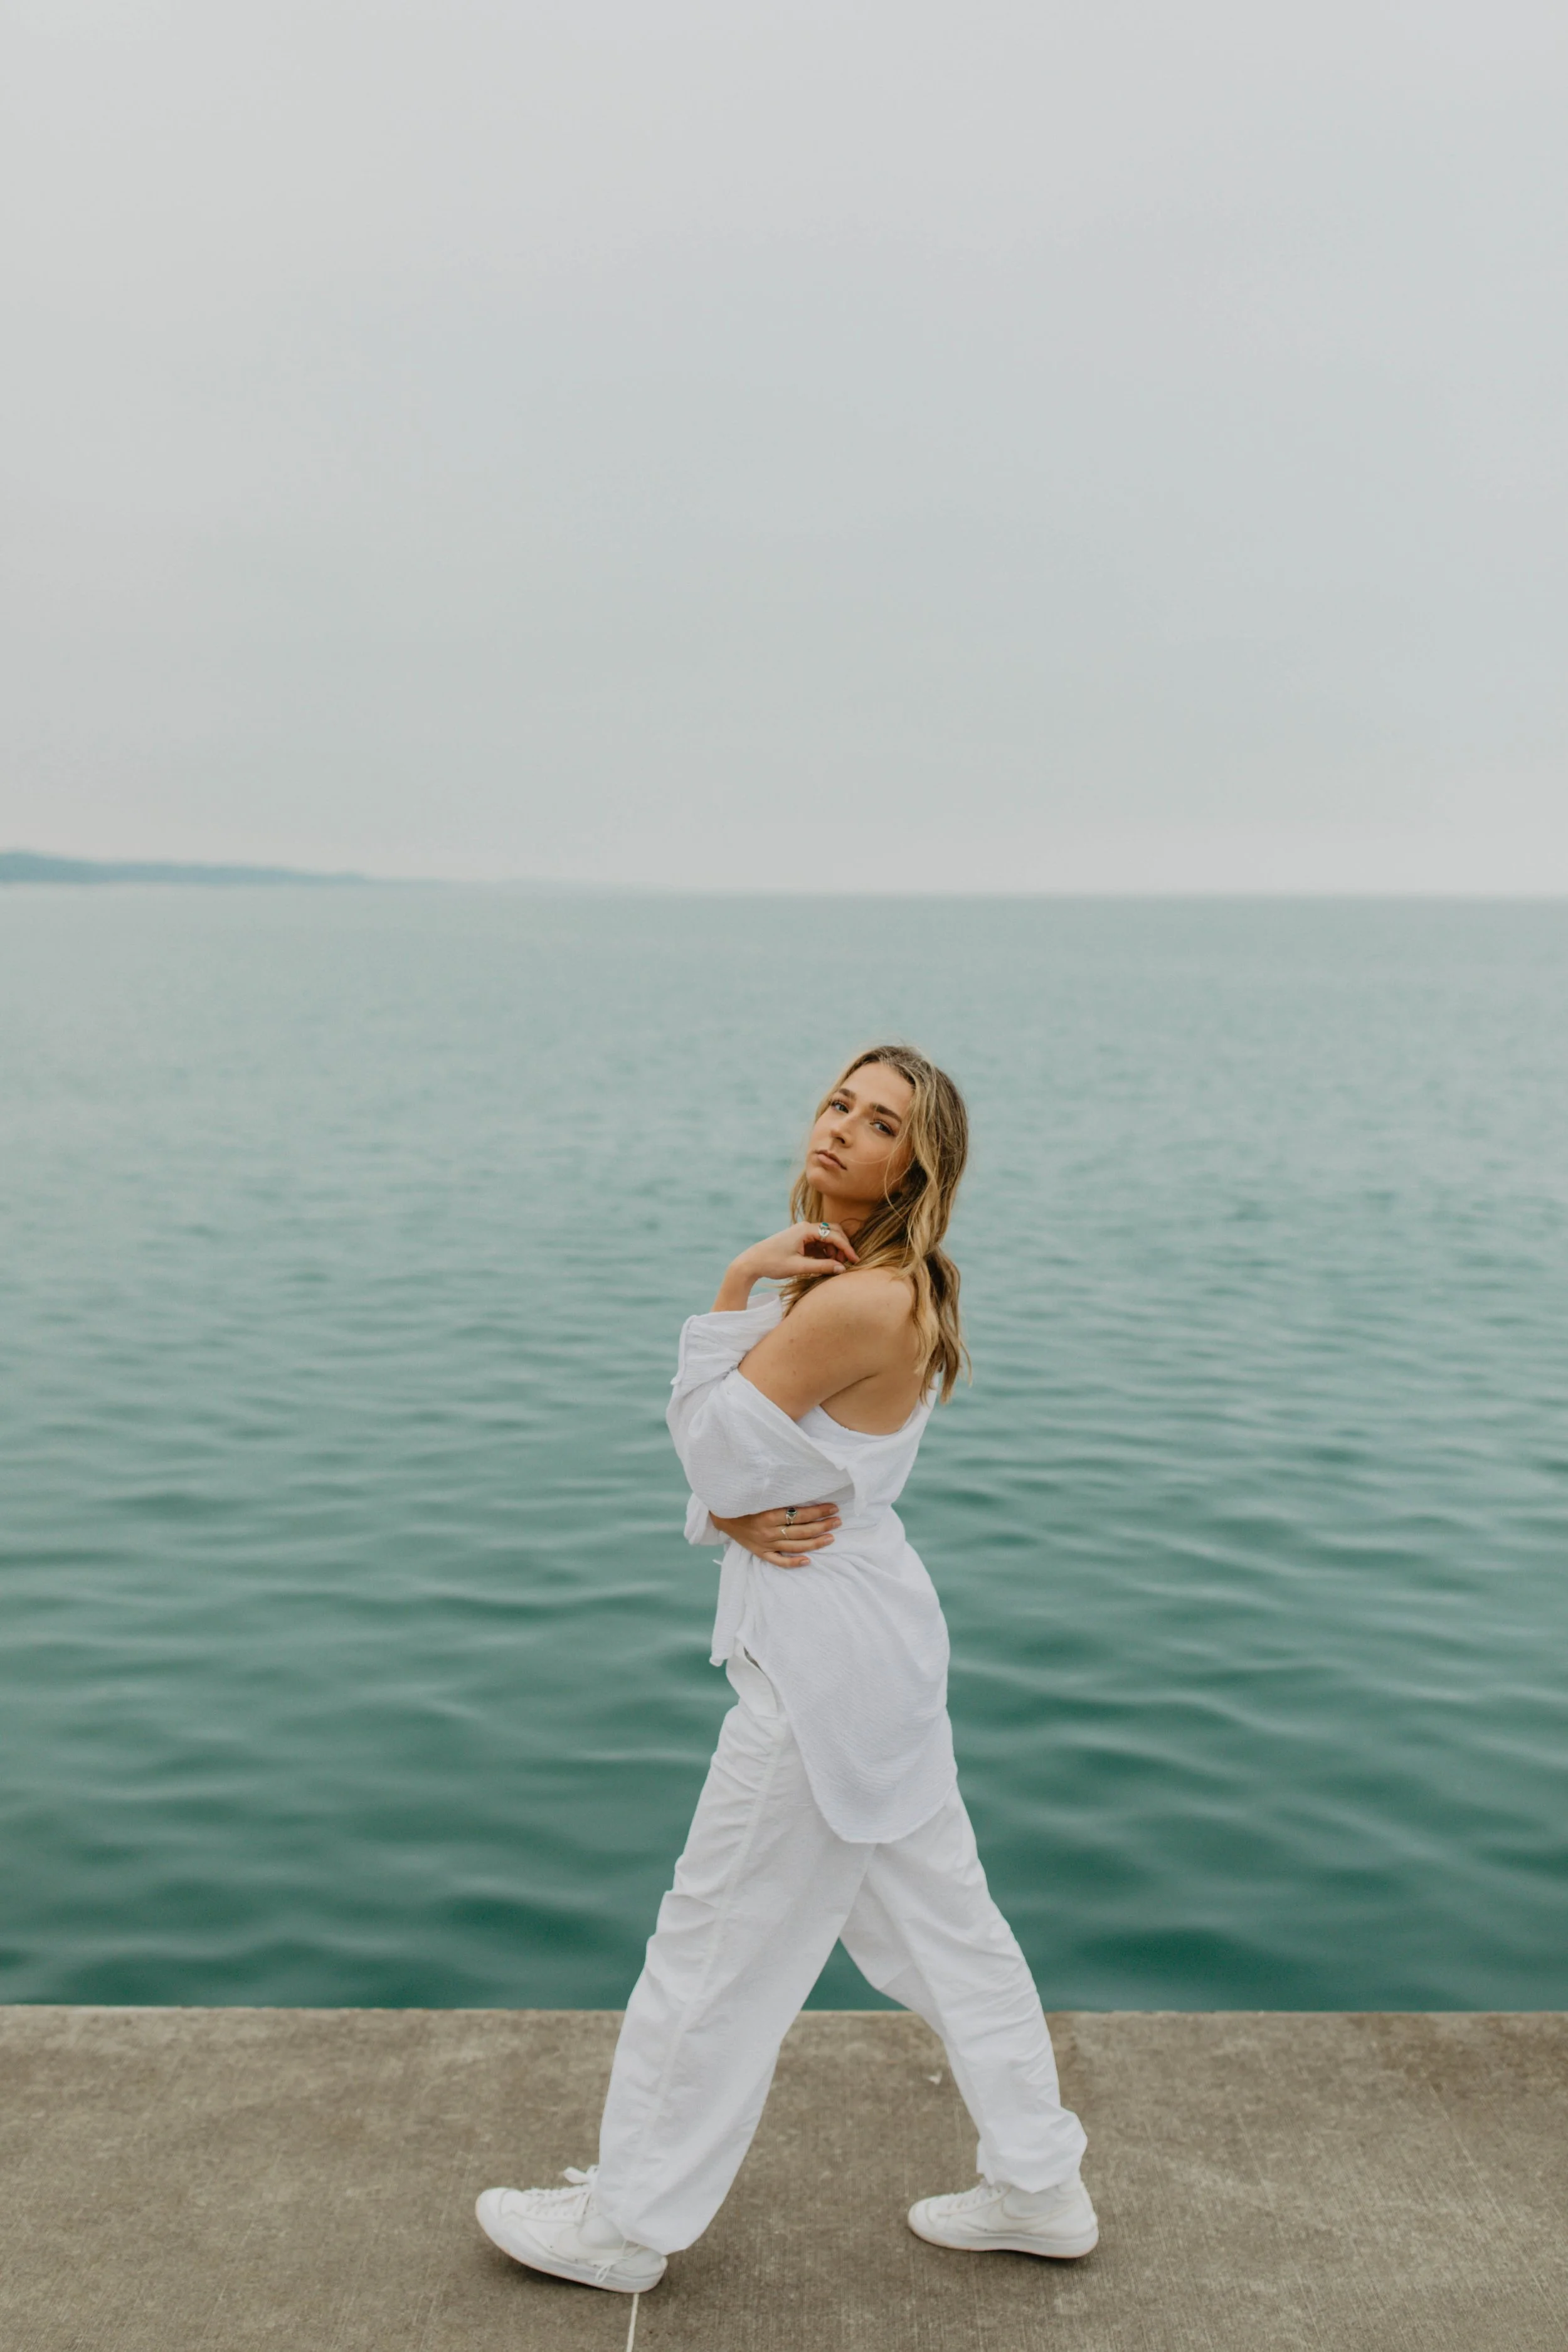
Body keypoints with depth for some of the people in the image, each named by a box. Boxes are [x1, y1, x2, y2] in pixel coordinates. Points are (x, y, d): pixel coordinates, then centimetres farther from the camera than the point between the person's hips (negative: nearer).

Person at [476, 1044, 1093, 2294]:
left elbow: (708, 1436, -17)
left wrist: (737, 1285, -15)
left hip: (825, 1663, -10)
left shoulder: (857, 1303, -24)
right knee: (943, 1922, 20)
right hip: (874, 1639, 10)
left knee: (717, 1947, 7)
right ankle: (1038, 2186, 34)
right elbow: (723, 1444, 8)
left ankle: (626, 2225, 26)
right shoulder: (867, 1282, 6)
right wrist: (734, 1515, -12)